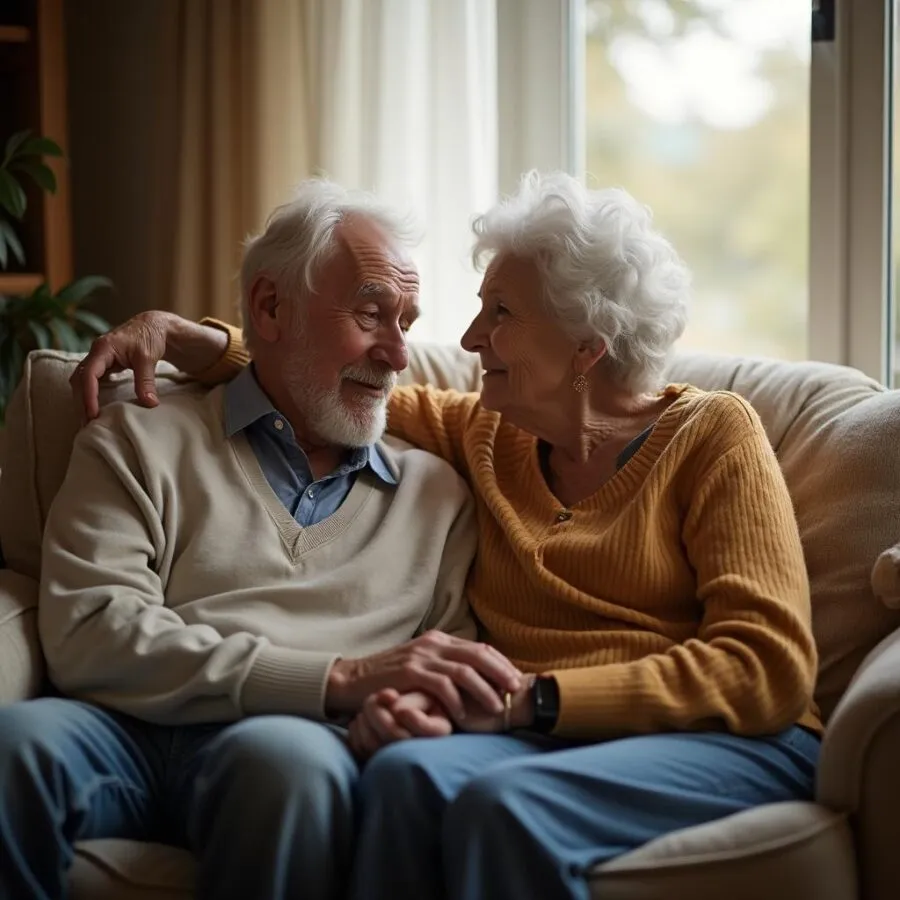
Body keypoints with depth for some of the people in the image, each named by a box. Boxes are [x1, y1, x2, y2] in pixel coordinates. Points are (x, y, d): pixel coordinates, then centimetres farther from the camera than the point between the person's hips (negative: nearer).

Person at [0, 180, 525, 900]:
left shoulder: (435, 491, 23)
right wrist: (340, 676, -13)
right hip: (130, 731, 0)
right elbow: (88, 633, -3)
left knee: (288, 754, -37)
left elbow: (457, 675, 17)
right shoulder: (142, 443, 14)